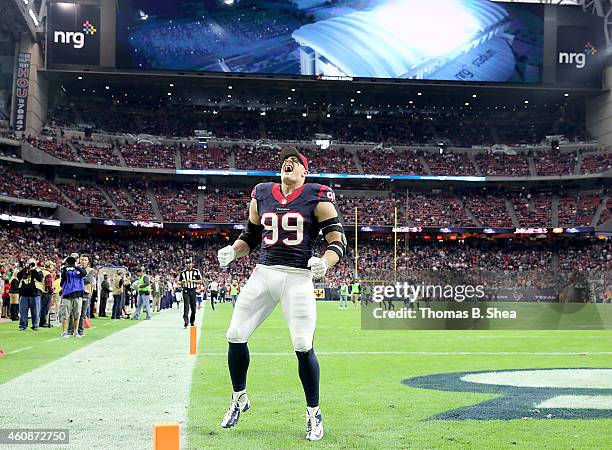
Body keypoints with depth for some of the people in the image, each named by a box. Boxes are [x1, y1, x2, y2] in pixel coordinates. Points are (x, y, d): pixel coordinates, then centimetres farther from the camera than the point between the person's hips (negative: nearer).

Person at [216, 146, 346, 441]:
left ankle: (314, 414, 12)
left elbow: (338, 242, -4)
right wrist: (232, 251, 1)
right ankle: (239, 399, 26)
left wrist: (324, 262, -23)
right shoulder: (261, 196, 11)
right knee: (236, 336, 1)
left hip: (298, 278, -4)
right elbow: (250, 237, 22)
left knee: (303, 347, -9)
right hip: (264, 273, 4)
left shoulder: (317, 198, 0)